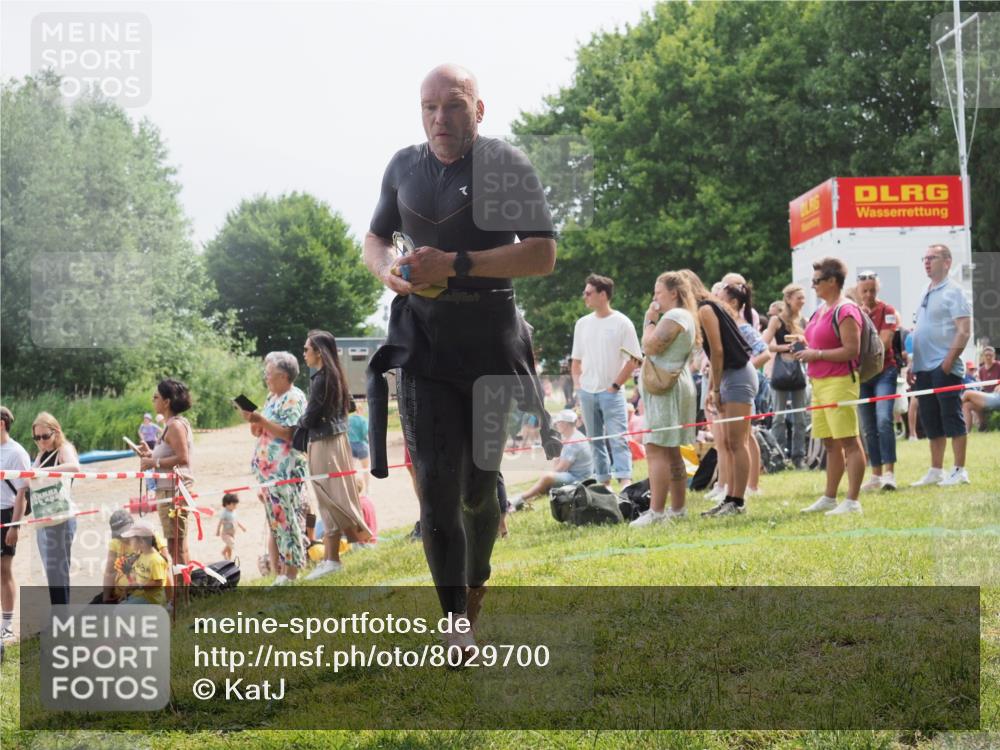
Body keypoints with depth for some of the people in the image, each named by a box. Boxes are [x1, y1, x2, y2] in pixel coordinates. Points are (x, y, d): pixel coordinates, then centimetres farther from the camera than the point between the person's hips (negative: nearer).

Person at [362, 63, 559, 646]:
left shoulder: (507, 165, -6)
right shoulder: (404, 167, 8)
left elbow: (543, 254, -13)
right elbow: (376, 236, 22)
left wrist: (457, 264, -21)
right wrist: (386, 268, -2)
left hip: (492, 339, -2)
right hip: (423, 338, 2)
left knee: (481, 481, 7)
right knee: (436, 478, -8)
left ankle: (477, 579, 37)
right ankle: (455, 620, -4)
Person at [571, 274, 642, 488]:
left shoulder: (622, 323, -6)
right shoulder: (582, 323, 10)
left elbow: (633, 360, -7)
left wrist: (615, 386, -11)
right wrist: (577, 384, 5)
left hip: (611, 392, -6)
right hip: (586, 392, 6)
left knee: (617, 439, -12)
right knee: (595, 440, 9)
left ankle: (625, 481, -18)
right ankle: (603, 482, 15)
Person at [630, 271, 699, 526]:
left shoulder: (674, 317, -12)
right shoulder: (685, 316, 21)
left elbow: (650, 347, -17)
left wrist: (649, 321, -6)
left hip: (666, 389, -11)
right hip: (673, 388, 11)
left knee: (656, 450, -15)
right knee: (671, 452, 14)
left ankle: (656, 511, -20)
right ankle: (677, 508, 18)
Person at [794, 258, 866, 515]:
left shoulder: (845, 311, -12)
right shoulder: (821, 310, 17)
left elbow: (851, 350, -19)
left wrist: (816, 354, -17)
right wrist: (804, 344, 10)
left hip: (840, 382, -10)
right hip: (819, 383, 10)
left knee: (849, 441, -7)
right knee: (830, 443, 15)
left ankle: (852, 501, -6)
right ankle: (829, 498, 22)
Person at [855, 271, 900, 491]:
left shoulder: (887, 310, -3)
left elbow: (885, 342, -11)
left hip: (884, 372, -5)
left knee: (884, 420, -20)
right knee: (868, 429, 7)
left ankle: (889, 473, -21)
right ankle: (876, 475, 13)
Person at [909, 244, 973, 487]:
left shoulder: (953, 291, -6)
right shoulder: (926, 294, 18)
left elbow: (964, 330, -14)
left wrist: (949, 360, -20)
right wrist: (912, 365, 16)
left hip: (944, 367, -8)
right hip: (923, 368, 8)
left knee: (952, 417, -5)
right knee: (930, 421, 11)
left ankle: (959, 471, -1)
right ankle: (936, 471, 17)